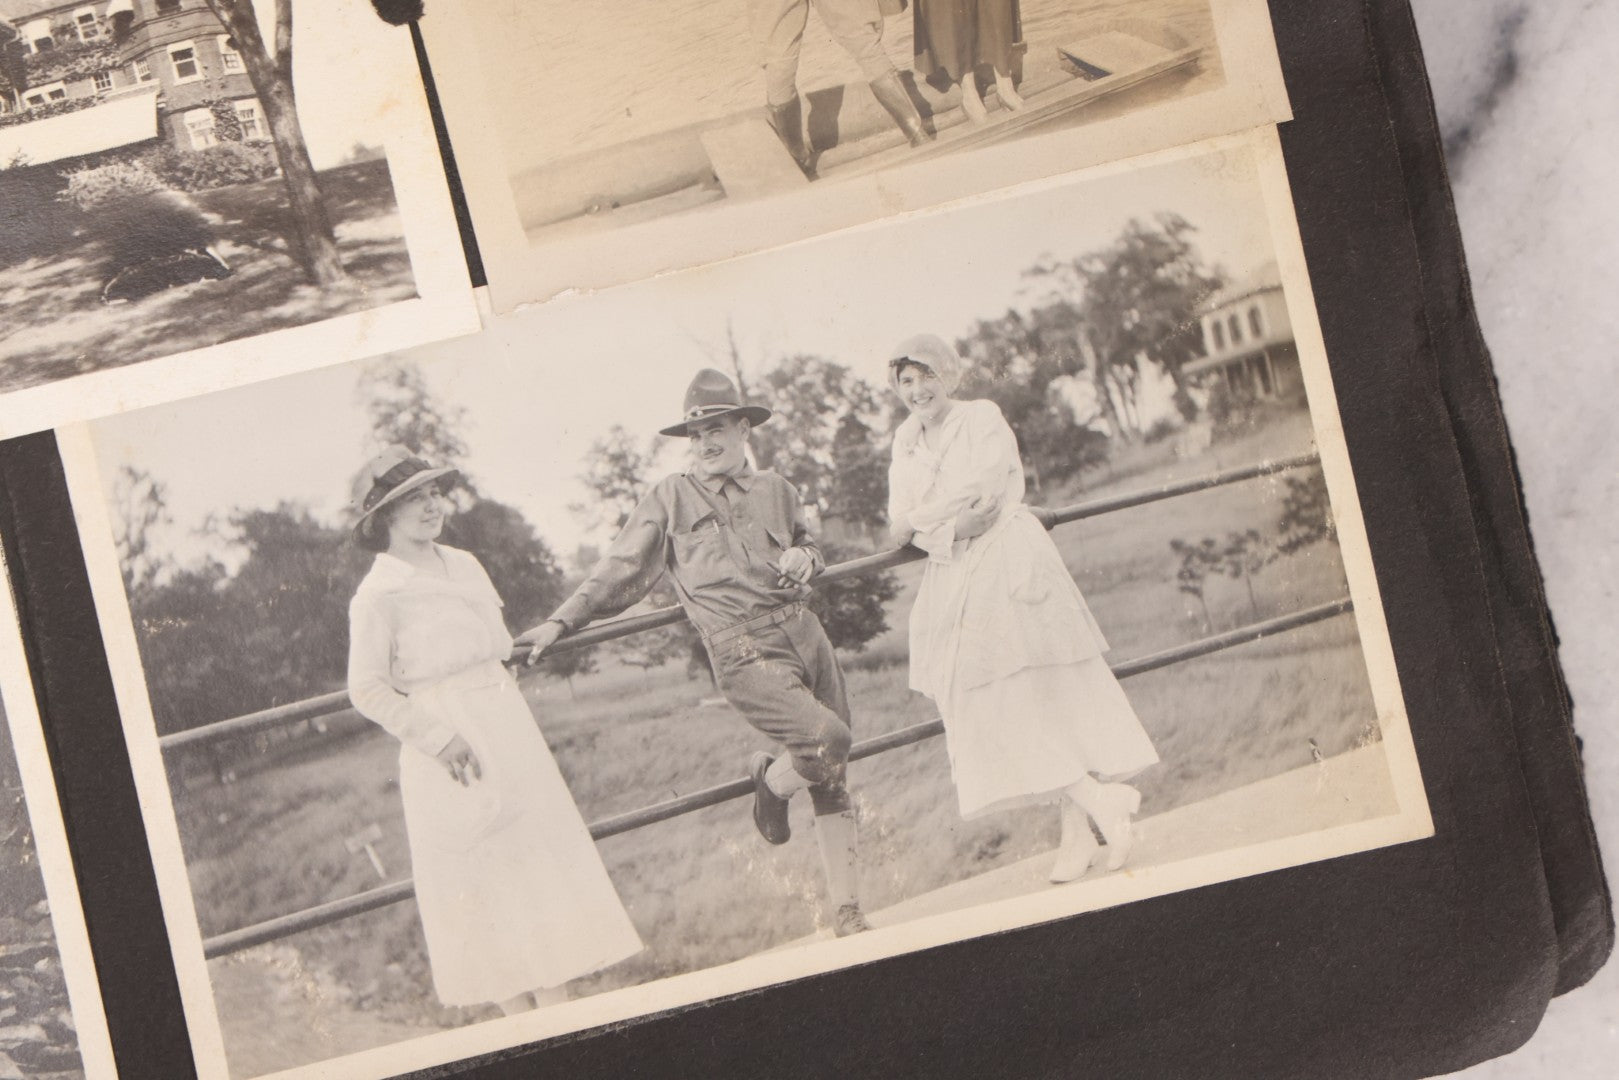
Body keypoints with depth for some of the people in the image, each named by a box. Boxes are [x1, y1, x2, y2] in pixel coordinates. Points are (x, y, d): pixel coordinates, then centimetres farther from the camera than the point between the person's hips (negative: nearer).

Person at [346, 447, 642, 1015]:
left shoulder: (464, 565, 10)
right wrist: (437, 736, -17)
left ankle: (556, 1001, 12)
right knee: (484, 880, -2)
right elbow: (367, 690, -12)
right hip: (452, 749, -7)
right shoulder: (376, 595, -10)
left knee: (541, 851, 6)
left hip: (508, 727, 7)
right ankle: (519, 1012, 5)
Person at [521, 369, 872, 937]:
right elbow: (620, 571, 10)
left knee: (833, 785, 5)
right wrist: (561, 622, 7)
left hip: (805, 633, 5)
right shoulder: (671, 498, 5)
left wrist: (803, 559, 7)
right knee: (827, 739, -27)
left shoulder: (775, 490, 16)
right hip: (744, 653, -5)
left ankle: (847, 913, 16)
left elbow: (808, 545, 31)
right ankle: (771, 782, 7)